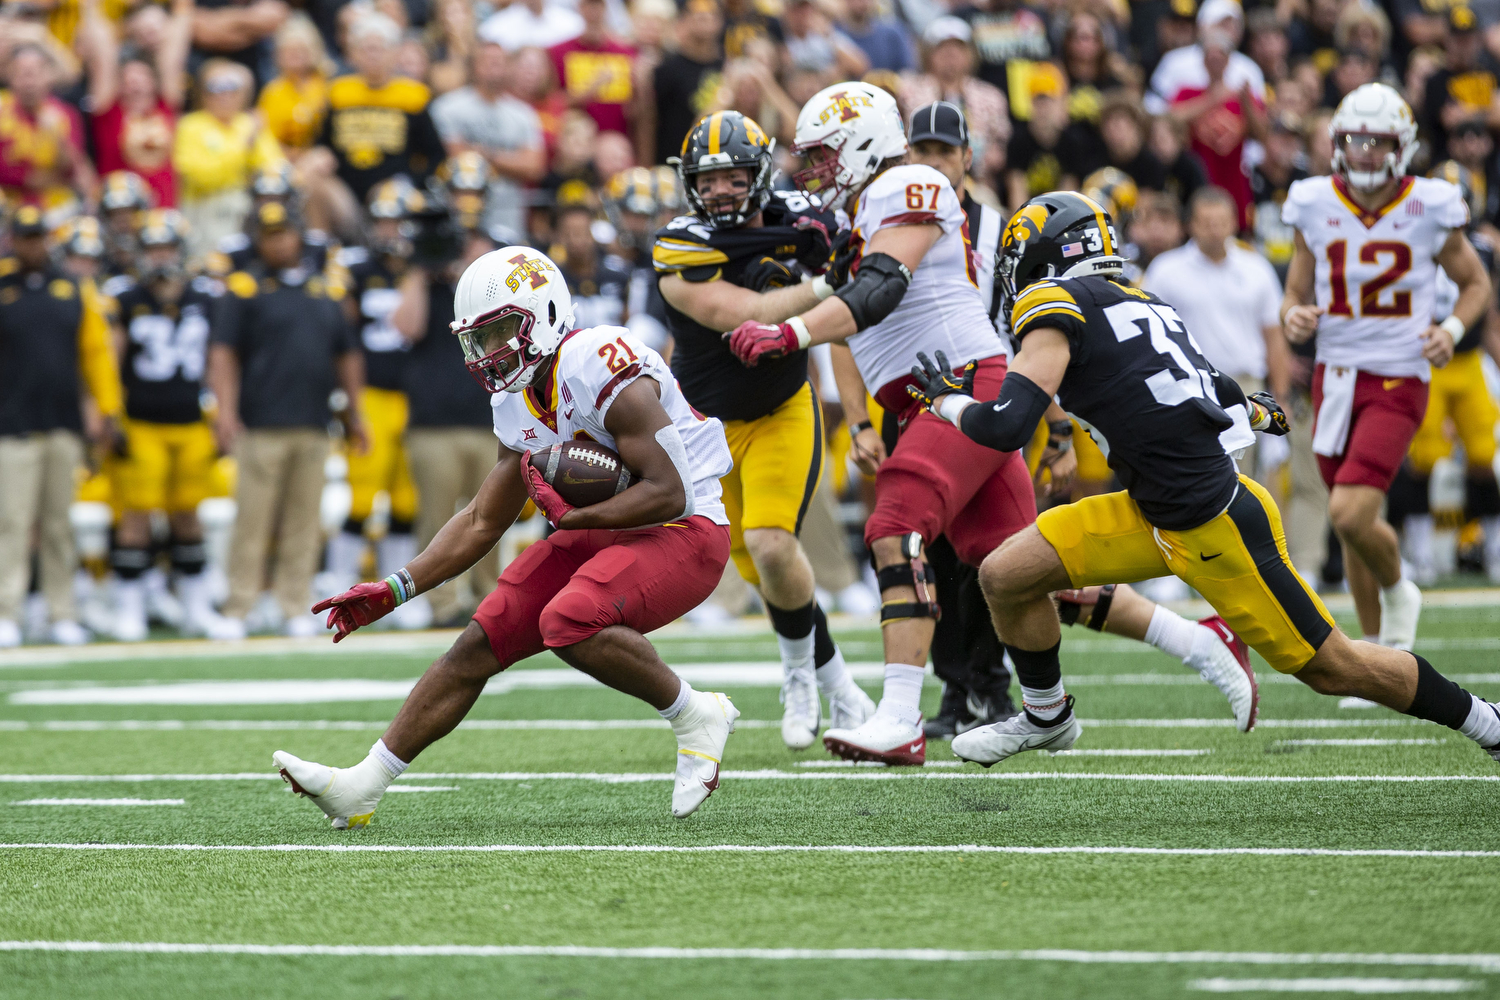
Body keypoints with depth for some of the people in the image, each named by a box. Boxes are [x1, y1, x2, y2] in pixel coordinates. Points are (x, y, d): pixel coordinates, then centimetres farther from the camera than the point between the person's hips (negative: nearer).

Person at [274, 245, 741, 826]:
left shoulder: (601, 369, -23)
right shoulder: (521, 406, 6)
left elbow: (668, 493, -25)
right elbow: (481, 524, 15)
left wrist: (571, 516, -19)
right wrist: (394, 591, 8)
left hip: (682, 533, -9)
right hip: (598, 536, 9)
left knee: (569, 623, -32)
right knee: (481, 644, 1)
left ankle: (696, 717, -12)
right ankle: (361, 787, 6)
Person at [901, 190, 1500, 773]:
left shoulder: (1057, 310, -14)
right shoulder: (1144, 305, 9)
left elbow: (1005, 427, -22)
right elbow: (1221, 396, 21)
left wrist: (949, 401, -1)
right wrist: (1263, 414, 44)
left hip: (1217, 529, -9)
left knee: (1333, 668, 4)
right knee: (1005, 577, 6)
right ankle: (1047, 719, 29)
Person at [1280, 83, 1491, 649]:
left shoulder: (1429, 209, -6)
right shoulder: (1315, 207, 0)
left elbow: (1477, 284, 8)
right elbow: (1296, 295, 10)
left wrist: (1452, 330, -11)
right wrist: (1293, 318, -13)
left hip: (1398, 380, -4)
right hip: (1335, 375, 4)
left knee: (1351, 514, -19)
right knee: (1353, 524, 11)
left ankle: (1397, 592, 12)